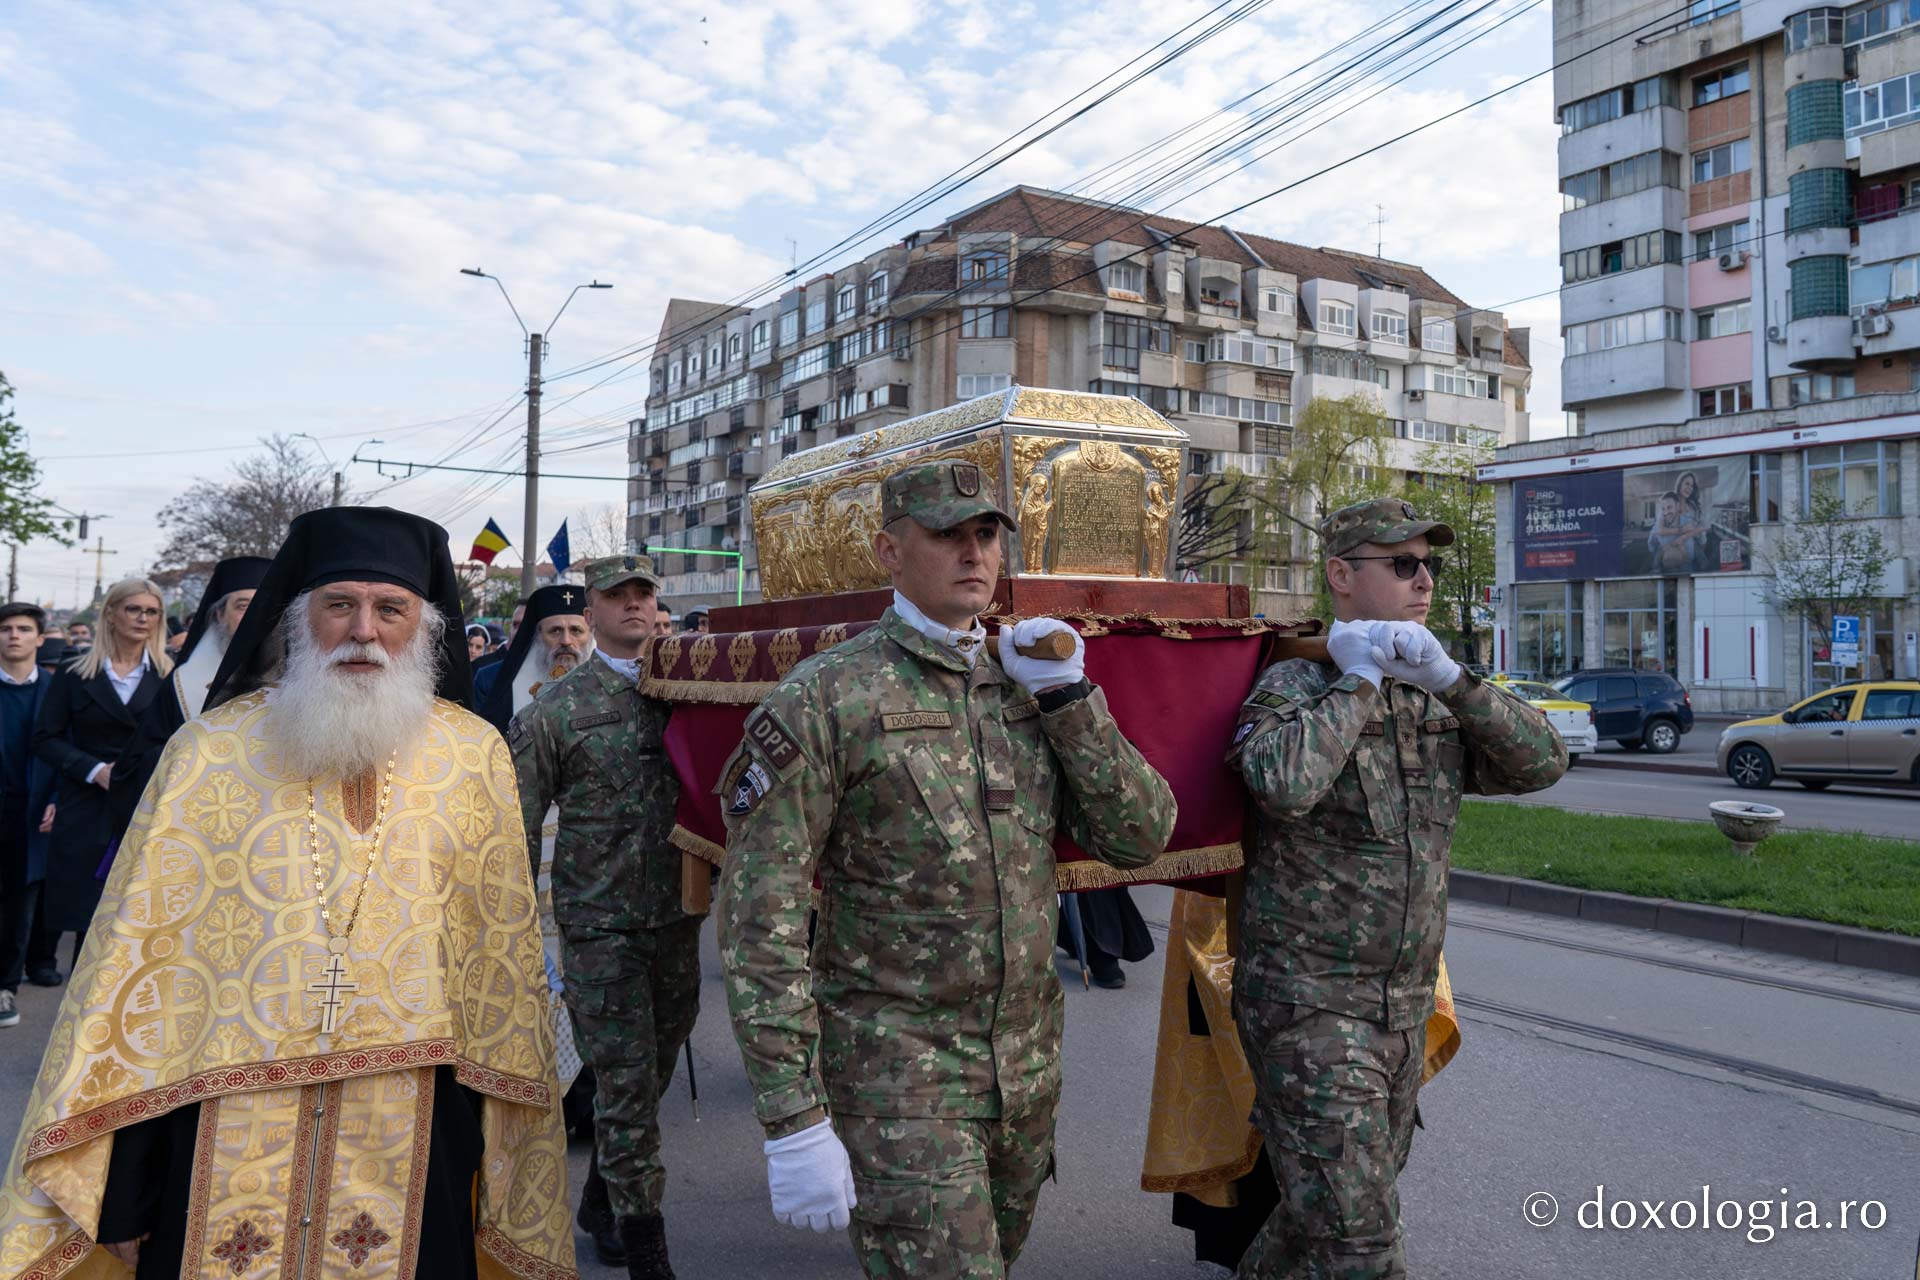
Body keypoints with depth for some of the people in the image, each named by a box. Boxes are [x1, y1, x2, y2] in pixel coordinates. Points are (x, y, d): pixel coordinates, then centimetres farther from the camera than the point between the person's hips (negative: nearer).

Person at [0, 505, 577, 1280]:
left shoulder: (474, 758, -3)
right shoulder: (210, 750, -5)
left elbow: (500, 962, 2)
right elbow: (140, 953, -2)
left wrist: (499, 1157, 4)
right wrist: (119, 1193, -1)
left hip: (410, 1140, 1)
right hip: (230, 1130, 0)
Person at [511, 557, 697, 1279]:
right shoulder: (555, 710, -4)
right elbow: (519, 831, -1)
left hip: (677, 917, 4)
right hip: (600, 924, -4)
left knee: (655, 1067, 16)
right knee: (626, 1083, -2)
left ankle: (600, 1199, 39)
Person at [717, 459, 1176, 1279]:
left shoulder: (1028, 684, 5)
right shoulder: (823, 701, -13)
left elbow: (1140, 837, 0)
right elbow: (759, 919, -15)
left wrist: (1068, 700, -11)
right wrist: (793, 1121, -17)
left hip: (1029, 1059, 6)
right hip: (896, 1069, -6)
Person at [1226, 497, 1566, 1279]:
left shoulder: (1432, 701, 9)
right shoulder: (1293, 686, -11)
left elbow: (1540, 763, -2)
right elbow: (1282, 784, -32)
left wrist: (1449, 679, -13)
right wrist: (1357, 679, -19)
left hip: (1404, 1007, 7)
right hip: (1309, 1004, -7)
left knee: (1326, 1214, 21)